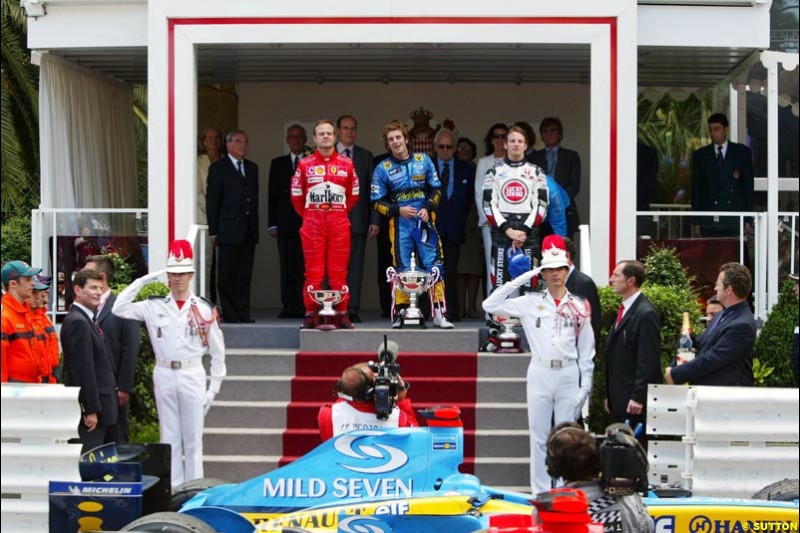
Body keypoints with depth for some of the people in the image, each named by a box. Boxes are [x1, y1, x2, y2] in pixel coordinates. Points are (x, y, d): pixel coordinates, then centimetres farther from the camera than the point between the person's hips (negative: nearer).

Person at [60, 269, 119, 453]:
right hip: (91, 406, -10)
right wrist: (91, 410, -21)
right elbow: (83, 369, -20)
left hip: (100, 406, 10)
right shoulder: (77, 322, -16)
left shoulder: (87, 320, 16)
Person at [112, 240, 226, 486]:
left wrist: (213, 389, 1)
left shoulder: (204, 309, 1)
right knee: (169, 439, 7)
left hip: (192, 376, -1)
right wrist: (142, 281, -4)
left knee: (193, 439, 2)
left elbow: (217, 352, 5)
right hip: (164, 376, 1)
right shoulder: (154, 307, 5)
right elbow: (119, 308, -5)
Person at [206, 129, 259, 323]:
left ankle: (243, 313, 9)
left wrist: (255, 226, 10)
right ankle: (229, 314, 3)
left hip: (248, 232, 5)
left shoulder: (252, 168, 16)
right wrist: (213, 231, -7)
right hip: (228, 231, -5)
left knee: (245, 274, 6)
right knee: (226, 275, -1)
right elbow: (212, 202, -3)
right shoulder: (218, 168, 0)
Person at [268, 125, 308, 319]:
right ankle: (289, 306, 6)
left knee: (305, 268, -5)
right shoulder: (278, 164, 13)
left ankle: (303, 307, -3)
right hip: (285, 223, 2)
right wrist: (273, 224, 2)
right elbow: (273, 195, 10)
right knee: (287, 268, 2)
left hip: (307, 223, -2)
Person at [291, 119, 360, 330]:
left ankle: (342, 314, 6)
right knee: (313, 271, -2)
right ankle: (310, 314, 4)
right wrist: (309, 216, 10)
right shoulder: (304, 165, 5)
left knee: (339, 271, 0)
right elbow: (296, 196, 11)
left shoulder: (347, 164, 8)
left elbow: (354, 194, 17)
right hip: (312, 224, -1)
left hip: (339, 224, 1)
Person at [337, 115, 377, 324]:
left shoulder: (365, 156, 12)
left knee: (355, 267, -1)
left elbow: (373, 190, 9)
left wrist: (375, 220, 1)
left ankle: (353, 310, 0)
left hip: (358, 219, 1)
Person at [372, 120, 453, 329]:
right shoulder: (383, 169, 1)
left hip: (424, 221, 1)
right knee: (402, 269, 0)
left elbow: (436, 189, 12)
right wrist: (398, 210, -12)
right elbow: (377, 203, 3)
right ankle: (400, 313, 8)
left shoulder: (423, 160, 6)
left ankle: (439, 313, -3)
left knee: (434, 265, -5)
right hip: (400, 224, -1)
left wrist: (427, 208, -5)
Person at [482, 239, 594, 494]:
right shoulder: (531, 302, 4)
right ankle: (540, 492, 9)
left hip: (569, 375, 0)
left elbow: (586, 349, 8)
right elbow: (490, 305, -4)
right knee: (539, 435, 3)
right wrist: (520, 280, -5)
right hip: (540, 374, 0)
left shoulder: (579, 306, 6)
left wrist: (586, 384, 2)